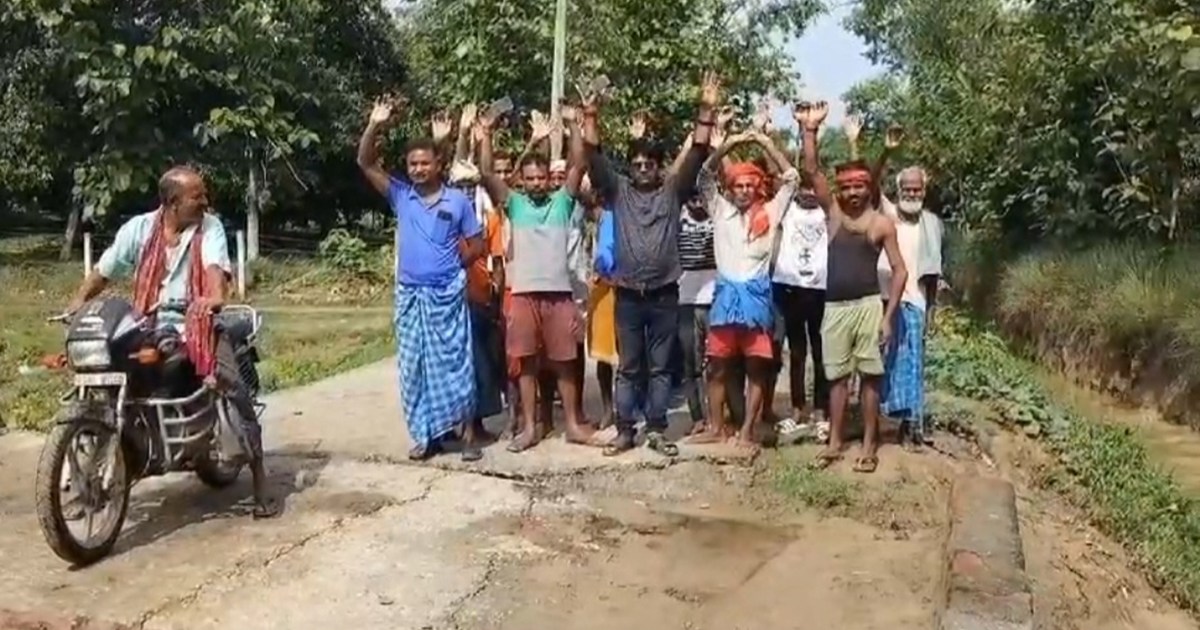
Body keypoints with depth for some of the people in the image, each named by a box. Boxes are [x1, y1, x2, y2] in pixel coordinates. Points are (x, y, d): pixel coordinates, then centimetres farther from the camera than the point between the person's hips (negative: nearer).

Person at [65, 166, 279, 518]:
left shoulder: (210, 226, -1)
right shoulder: (139, 228, 5)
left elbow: (216, 267, -18)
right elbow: (104, 271, 10)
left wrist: (217, 296, -41)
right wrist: (79, 300, -9)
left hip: (198, 323, -2)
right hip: (149, 327, 3)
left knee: (234, 388, -20)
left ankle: (260, 484, -13)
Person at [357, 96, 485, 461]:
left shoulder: (458, 201, -1)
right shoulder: (400, 196, 4)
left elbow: (477, 245, 5)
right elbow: (366, 163, -2)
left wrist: (452, 265, -5)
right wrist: (375, 126, -15)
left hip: (447, 294, -3)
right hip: (410, 295, 3)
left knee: (453, 363, 0)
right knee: (414, 367, 6)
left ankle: (465, 430, 12)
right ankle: (425, 435, 15)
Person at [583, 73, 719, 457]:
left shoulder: (673, 191, 5)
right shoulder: (618, 191, 6)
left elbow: (696, 156, -4)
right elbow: (595, 158, -4)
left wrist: (706, 111, -14)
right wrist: (591, 117, -17)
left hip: (664, 294, 0)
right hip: (628, 294, 0)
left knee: (660, 367, 7)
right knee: (628, 367, 8)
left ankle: (656, 431, 15)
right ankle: (625, 431, 15)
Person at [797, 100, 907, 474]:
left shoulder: (882, 223, 0)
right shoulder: (833, 212, 6)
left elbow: (899, 270, 0)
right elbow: (811, 172, -4)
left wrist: (888, 316, -8)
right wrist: (810, 131, -16)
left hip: (868, 305, -2)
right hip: (834, 307, 3)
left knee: (869, 375, 3)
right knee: (837, 375, 9)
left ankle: (869, 445, 11)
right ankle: (835, 442, 18)